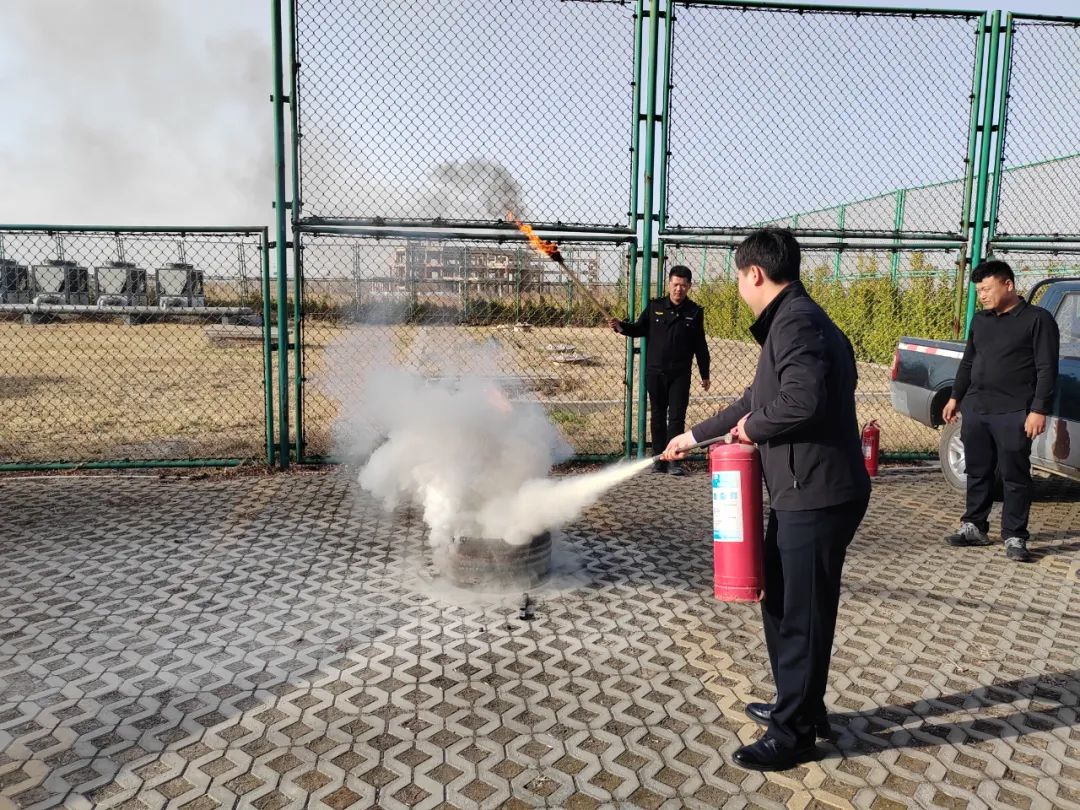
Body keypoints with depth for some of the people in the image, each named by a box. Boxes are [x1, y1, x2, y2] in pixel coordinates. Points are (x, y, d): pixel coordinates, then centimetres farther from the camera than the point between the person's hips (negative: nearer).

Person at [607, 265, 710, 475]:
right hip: (655, 372, 2)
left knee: (677, 417, -3)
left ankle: (675, 461, 2)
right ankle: (659, 459, 17)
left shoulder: (695, 312, 3)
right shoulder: (655, 306, 4)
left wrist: (705, 375, 8)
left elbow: (700, 346, 7)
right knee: (657, 416, 8)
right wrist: (622, 327, -8)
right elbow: (640, 329, 13)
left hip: (680, 374, -1)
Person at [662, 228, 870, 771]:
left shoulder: (797, 322, -17)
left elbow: (804, 401, -32)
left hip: (817, 496, -10)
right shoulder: (791, 321, 16)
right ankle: (799, 706, 39)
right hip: (800, 493, 10)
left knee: (801, 614, 3)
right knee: (780, 602, 21)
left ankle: (793, 733, 19)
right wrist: (696, 435, 31)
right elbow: (759, 400, 25)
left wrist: (753, 427, -13)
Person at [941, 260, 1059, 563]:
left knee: (1015, 477, 1)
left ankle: (1014, 537, 9)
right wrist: (955, 397, 19)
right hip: (975, 409, 6)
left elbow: (1047, 370, -8)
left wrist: (1039, 410, -15)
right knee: (977, 473, 11)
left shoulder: (1038, 319, -4)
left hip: (1013, 414, -5)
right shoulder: (980, 320, 15)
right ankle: (974, 527, 21)